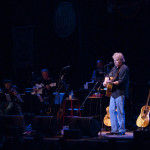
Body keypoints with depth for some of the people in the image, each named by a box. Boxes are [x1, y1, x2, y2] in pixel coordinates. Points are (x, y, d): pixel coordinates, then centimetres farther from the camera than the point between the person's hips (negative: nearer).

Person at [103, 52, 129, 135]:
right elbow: (108, 75, 26)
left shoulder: (124, 68, -9)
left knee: (120, 112, -7)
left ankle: (122, 130, -2)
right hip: (113, 92, 9)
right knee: (112, 110, 7)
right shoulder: (115, 67, 17)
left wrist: (112, 83, -28)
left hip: (120, 93, -9)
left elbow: (121, 81, -17)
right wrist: (106, 81, 5)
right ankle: (114, 129, 11)